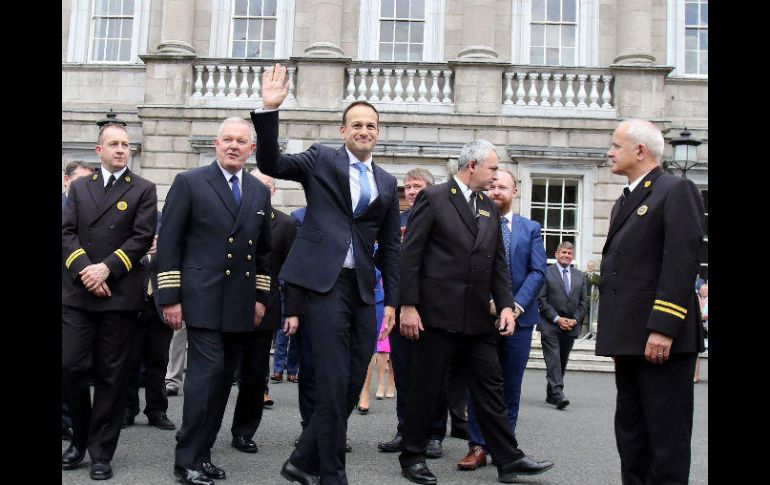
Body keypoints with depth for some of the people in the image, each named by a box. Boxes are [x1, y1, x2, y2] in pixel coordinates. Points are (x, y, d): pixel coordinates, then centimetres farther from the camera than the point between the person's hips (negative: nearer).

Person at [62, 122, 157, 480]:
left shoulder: (143, 189, 6)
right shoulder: (79, 187, 14)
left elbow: (143, 237, -4)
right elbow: (67, 232, 4)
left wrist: (106, 268, -14)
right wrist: (83, 270, -12)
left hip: (120, 295, -2)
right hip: (77, 292, 2)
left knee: (111, 375, 2)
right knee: (71, 367, -1)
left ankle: (101, 452, 12)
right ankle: (80, 436, 22)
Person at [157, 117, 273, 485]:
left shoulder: (260, 192, 14)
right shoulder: (189, 182, 0)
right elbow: (169, 243, -3)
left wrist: (261, 296, 11)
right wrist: (170, 297, -9)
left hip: (241, 304, 5)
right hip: (202, 299, -5)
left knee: (223, 379, 8)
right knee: (208, 372, -11)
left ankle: (202, 454, 20)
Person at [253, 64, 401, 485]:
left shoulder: (387, 183, 15)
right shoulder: (321, 159, 6)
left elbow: (389, 246, 15)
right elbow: (271, 163, -7)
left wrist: (392, 300, 10)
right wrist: (269, 110, -19)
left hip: (364, 289, 5)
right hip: (326, 282, -5)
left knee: (352, 385, 7)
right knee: (333, 384, -5)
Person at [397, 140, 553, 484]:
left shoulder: (489, 209, 15)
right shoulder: (434, 197, -4)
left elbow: (499, 263, 15)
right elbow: (410, 255, -8)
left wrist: (505, 304, 3)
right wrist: (408, 306, -13)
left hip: (478, 318, 6)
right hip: (436, 314, -6)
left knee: (490, 389, 9)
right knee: (426, 389, 4)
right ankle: (412, 457, 18)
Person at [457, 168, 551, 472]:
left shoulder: (531, 228, 11)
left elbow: (538, 271, 1)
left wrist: (517, 304, -12)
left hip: (518, 315, 2)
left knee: (510, 387, 8)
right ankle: (478, 447, 4)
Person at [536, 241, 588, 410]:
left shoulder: (579, 275, 13)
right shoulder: (546, 272, -1)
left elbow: (583, 301, 13)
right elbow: (541, 299, -7)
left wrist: (575, 320, -2)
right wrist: (557, 319, -12)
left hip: (571, 326, 5)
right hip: (550, 326, -5)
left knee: (562, 362, 9)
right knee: (553, 361, -13)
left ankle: (551, 394, 18)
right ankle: (558, 395, -18)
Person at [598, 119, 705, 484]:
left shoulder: (677, 191, -6)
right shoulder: (624, 201, 21)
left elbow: (682, 262, -16)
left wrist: (664, 328, -22)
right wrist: (615, 336, 16)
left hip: (661, 339, -9)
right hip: (629, 338, 9)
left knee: (667, 434, -2)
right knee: (630, 431, 14)